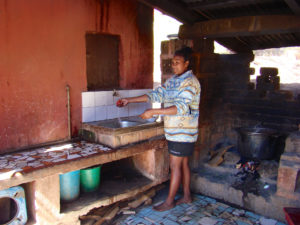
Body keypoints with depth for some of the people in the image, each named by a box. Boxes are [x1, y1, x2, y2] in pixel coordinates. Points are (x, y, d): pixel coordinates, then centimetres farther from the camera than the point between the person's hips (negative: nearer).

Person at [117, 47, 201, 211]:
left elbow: (181, 108, -28)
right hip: (175, 131, 8)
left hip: (182, 133, -8)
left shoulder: (190, 82, -17)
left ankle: (170, 201, 14)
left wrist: (153, 112, -30)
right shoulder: (173, 80, 11)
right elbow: (156, 94, 11)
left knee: (175, 166, 0)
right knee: (183, 164, 16)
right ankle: (186, 196, 29)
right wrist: (129, 100, 6)